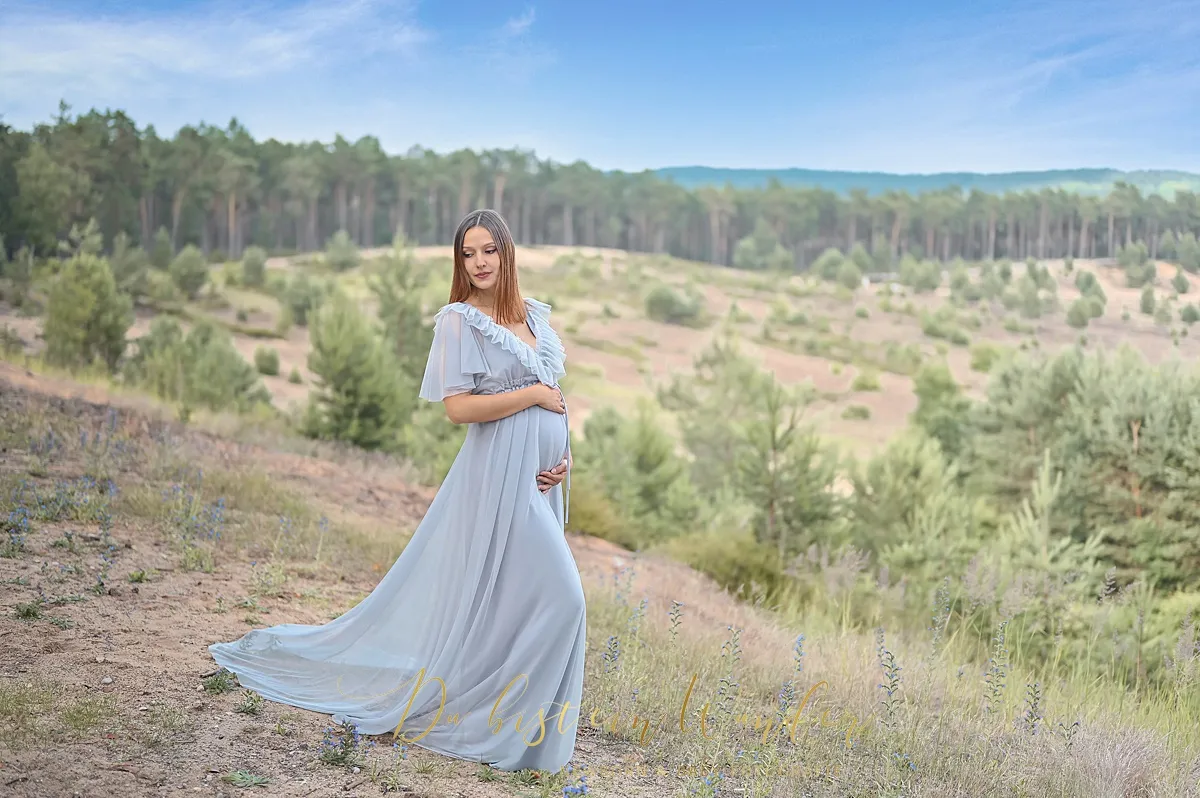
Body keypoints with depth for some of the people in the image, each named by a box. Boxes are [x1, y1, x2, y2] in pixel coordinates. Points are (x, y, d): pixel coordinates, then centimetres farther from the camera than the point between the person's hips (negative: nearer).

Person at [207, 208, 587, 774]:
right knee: (557, 597, -10)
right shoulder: (459, 319, -7)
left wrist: (565, 453, 2)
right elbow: (458, 407, -16)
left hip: (539, 475, 7)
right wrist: (534, 394, -12)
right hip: (499, 473, -7)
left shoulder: (536, 314, 14)